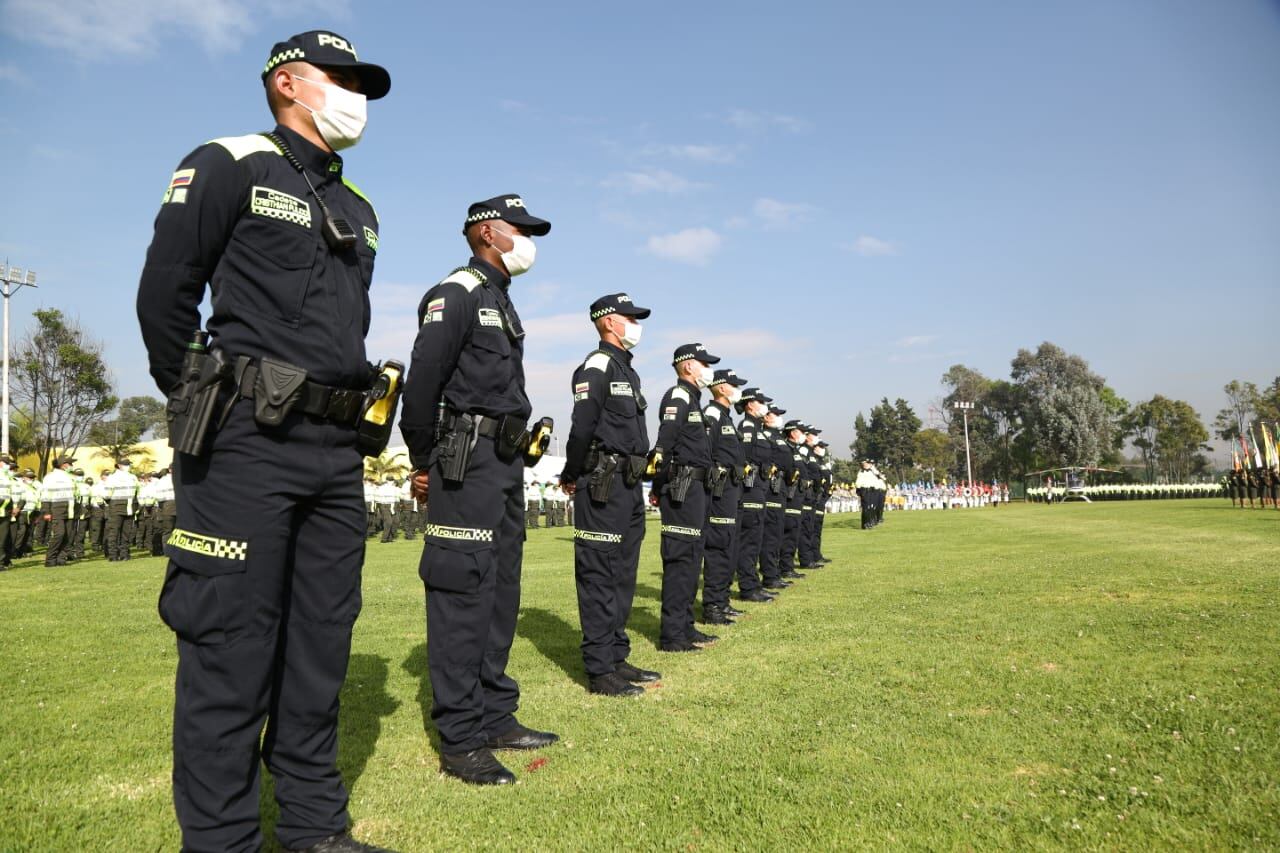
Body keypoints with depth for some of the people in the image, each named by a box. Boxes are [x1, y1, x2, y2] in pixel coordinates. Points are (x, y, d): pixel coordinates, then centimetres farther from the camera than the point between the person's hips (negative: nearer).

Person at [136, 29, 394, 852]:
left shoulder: (359, 209, 21)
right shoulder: (229, 165, 1)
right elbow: (164, 292, -3)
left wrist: (350, 416, 16)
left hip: (337, 453, 7)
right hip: (249, 445, -7)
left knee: (323, 642, 11)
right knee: (232, 646, -3)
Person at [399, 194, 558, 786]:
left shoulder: (501, 300, 21)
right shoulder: (456, 292, -7)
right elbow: (422, 378, -14)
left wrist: (517, 450, 14)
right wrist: (423, 464, -11)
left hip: (505, 463, 10)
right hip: (466, 463, -10)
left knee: (501, 590, 12)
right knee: (463, 591, -7)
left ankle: (494, 716, 23)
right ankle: (460, 740, 1)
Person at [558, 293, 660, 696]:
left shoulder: (627, 370, 19)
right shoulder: (598, 365, -10)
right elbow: (582, 426, -18)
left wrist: (642, 473, 12)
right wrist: (572, 477, -10)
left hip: (629, 485, 10)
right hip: (603, 486, -10)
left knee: (622, 575, 15)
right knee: (599, 576, -4)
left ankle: (617, 657, 25)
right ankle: (599, 670, 4)